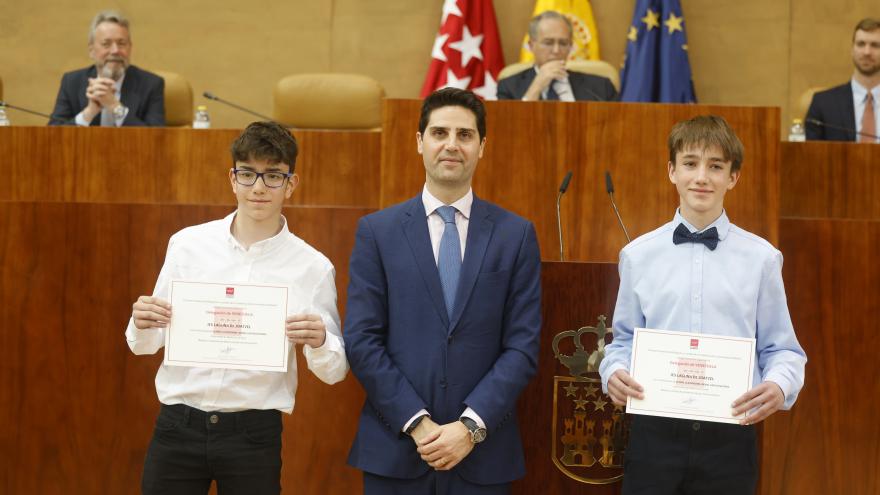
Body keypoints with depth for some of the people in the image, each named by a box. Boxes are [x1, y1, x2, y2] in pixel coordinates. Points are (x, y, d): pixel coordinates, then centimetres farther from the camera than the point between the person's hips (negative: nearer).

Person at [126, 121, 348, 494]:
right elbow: (145, 345, 6)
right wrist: (141, 324, -16)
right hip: (178, 426, 1)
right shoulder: (188, 244, 2)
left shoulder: (312, 267, -3)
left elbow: (333, 372, -1)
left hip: (254, 435, -1)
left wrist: (319, 342, -22)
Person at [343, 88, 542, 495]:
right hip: (394, 450, 0)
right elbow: (361, 340, -3)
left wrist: (471, 426, -11)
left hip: (482, 454, 0)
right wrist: (417, 423, -11)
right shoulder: (377, 231, 2)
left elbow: (523, 346, -1)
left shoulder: (516, 234, 3)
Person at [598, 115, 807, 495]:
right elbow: (625, 340, 9)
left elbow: (781, 348, 2)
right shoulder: (638, 255, 5)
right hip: (654, 433, 1)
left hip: (730, 436, 0)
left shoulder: (761, 258, 1)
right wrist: (613, 372, -10)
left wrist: (780, 386, -17)